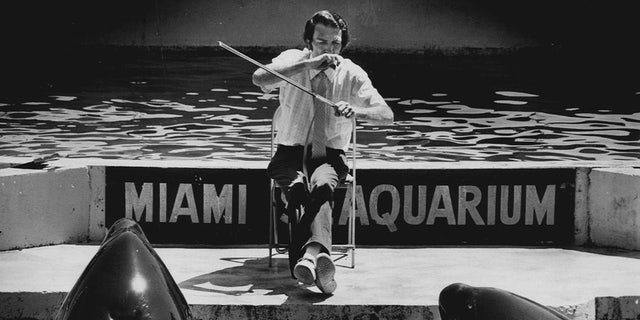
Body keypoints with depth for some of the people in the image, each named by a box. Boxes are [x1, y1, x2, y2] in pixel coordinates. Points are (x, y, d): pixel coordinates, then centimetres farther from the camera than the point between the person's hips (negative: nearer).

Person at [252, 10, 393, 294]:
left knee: (322, 185, -36)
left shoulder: (351, 73, 1)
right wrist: (309, 63, -27)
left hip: (329, 156, 0)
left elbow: (387, 115, -10)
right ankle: (320, 253, -50)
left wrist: (355, 111, -32)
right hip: (290, 152, 0)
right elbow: (260, 78, -22)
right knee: (297, 186, -35)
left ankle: (310, 253, -57)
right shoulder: (293, 60, 1)